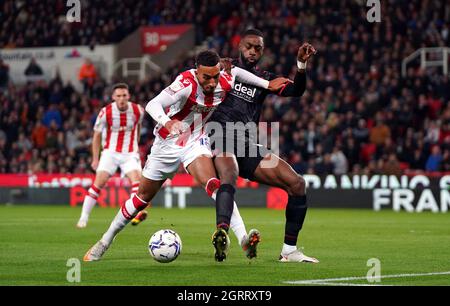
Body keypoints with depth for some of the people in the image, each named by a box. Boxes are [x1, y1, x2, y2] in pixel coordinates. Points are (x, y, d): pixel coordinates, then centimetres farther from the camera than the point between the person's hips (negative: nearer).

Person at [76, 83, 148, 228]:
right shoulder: (106, 112, -12)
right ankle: (83, 218, -4)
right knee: (99, 183, -11)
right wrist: (95, 159, -2)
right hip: (110, 152, -1)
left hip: (130, 153, 1)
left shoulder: (138, 110, -7)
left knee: (136, 179, -22)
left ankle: (137, 213, -28)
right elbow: (97, 135, 0)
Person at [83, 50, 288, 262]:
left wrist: (267, 84, 9)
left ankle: (222, 232, -43)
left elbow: (237, 72, 11)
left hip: (195, 142, 3)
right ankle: (106, 240, 26)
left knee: (212, 183, -28)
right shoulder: (186, 84, -31)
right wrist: (166, 121, -61)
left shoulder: (225, 82, -15)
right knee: (143, 196, 9)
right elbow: (152, 104, -41)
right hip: (168, 143, -3)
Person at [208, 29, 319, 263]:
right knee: (229, 177, -39)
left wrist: (301, 63, -14)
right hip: (221, 140, -5)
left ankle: (289, 250, 2)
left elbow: (295, 91, 1)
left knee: (297, 183, -6)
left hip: (247, 146, 5)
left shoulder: (264, 79, 18)